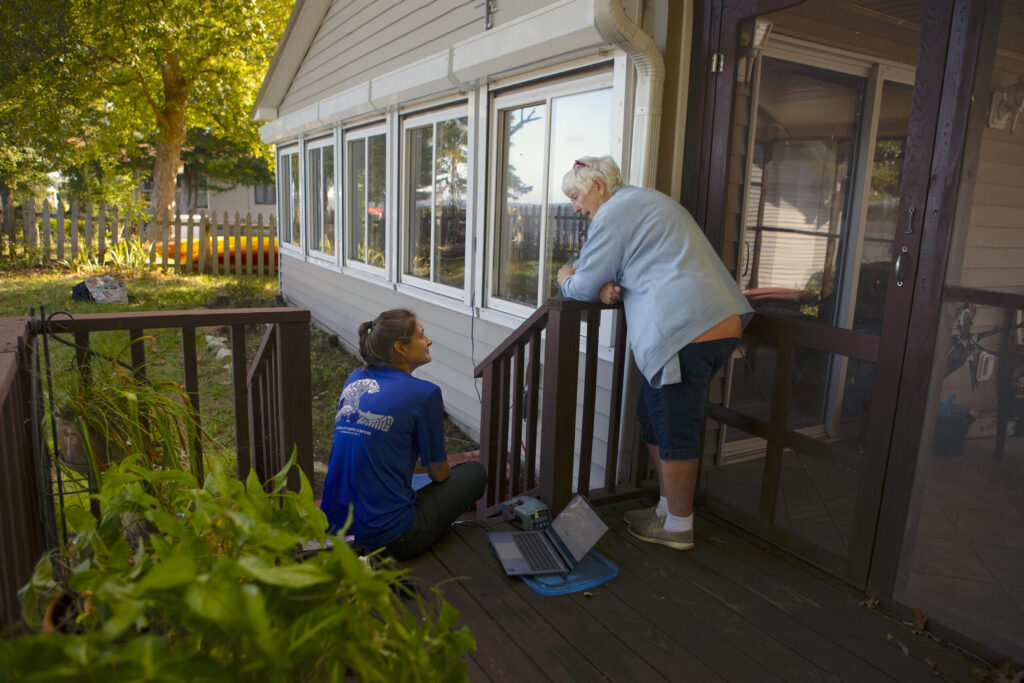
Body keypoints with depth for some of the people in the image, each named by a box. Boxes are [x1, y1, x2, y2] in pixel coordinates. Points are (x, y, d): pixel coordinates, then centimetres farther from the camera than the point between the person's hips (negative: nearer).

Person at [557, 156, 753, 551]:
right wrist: (610, 289, 6)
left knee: (674, 433, 1)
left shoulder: (614, 212, -5)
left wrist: (566, 281, 20)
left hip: (685, 333, -10)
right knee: (653, 419, 19)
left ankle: (678, 528, 16)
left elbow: (585, 287, -4)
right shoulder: (646, 200, 27)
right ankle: (669, 507, 31)